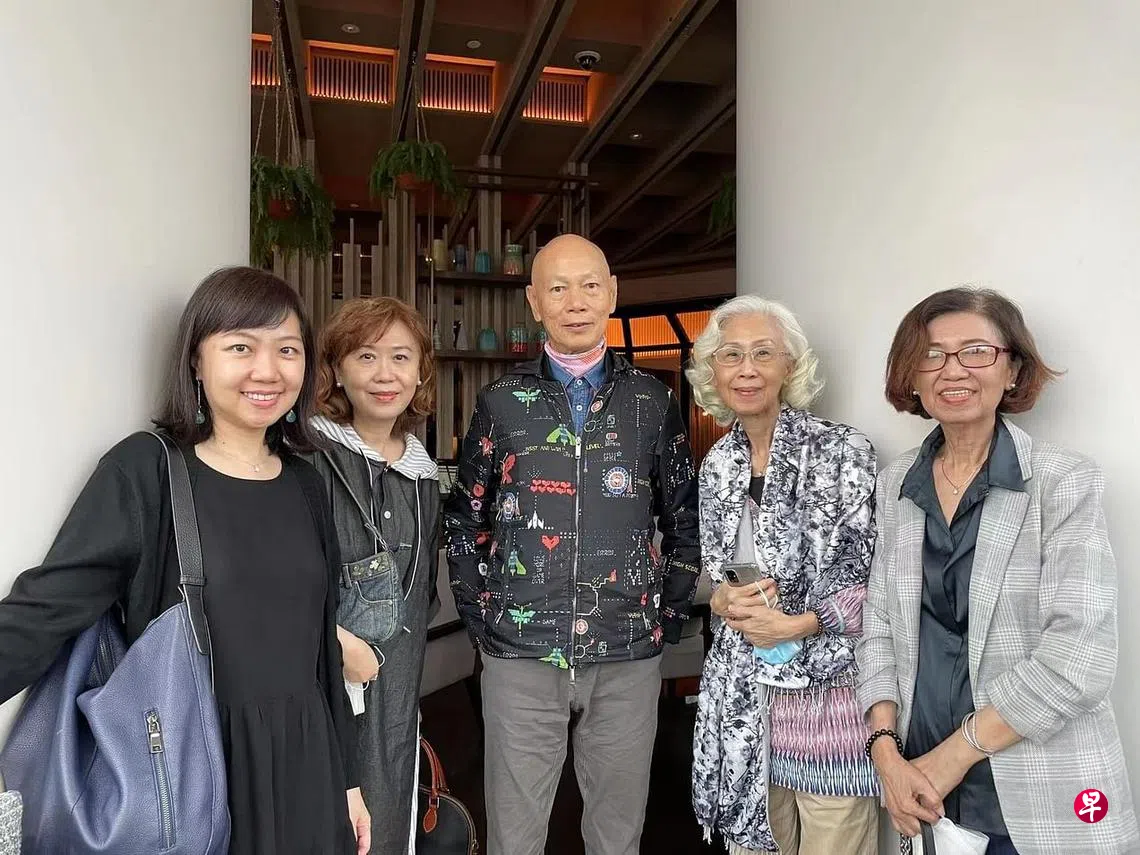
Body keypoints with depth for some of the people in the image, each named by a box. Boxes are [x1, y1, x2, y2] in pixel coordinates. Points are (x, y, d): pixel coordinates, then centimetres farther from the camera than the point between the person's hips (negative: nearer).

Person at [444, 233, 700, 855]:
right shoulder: (501, 402, 2)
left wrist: (669, 614, 3)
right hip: (520, 656, 0)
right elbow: (464, 519, 7)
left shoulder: (652, 402, 4)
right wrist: (479, 616, 1)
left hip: (628, 657, 1)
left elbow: (684, 518, 9)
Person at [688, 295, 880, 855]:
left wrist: (801, 624, -21)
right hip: (741, 689, 4)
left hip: (826, 686, -4)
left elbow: (877, 576, -10)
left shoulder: (842, 451, -11)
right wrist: (723, 600, -8)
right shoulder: (717, 463, 5)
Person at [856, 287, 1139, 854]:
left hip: (1040, 801, -3)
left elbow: (1079, 656, -17)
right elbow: (878, 623, 3)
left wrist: (955, 753, -16)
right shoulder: (895, 485, 2)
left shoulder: (1065, 483, -10)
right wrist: (886, 748, -8)